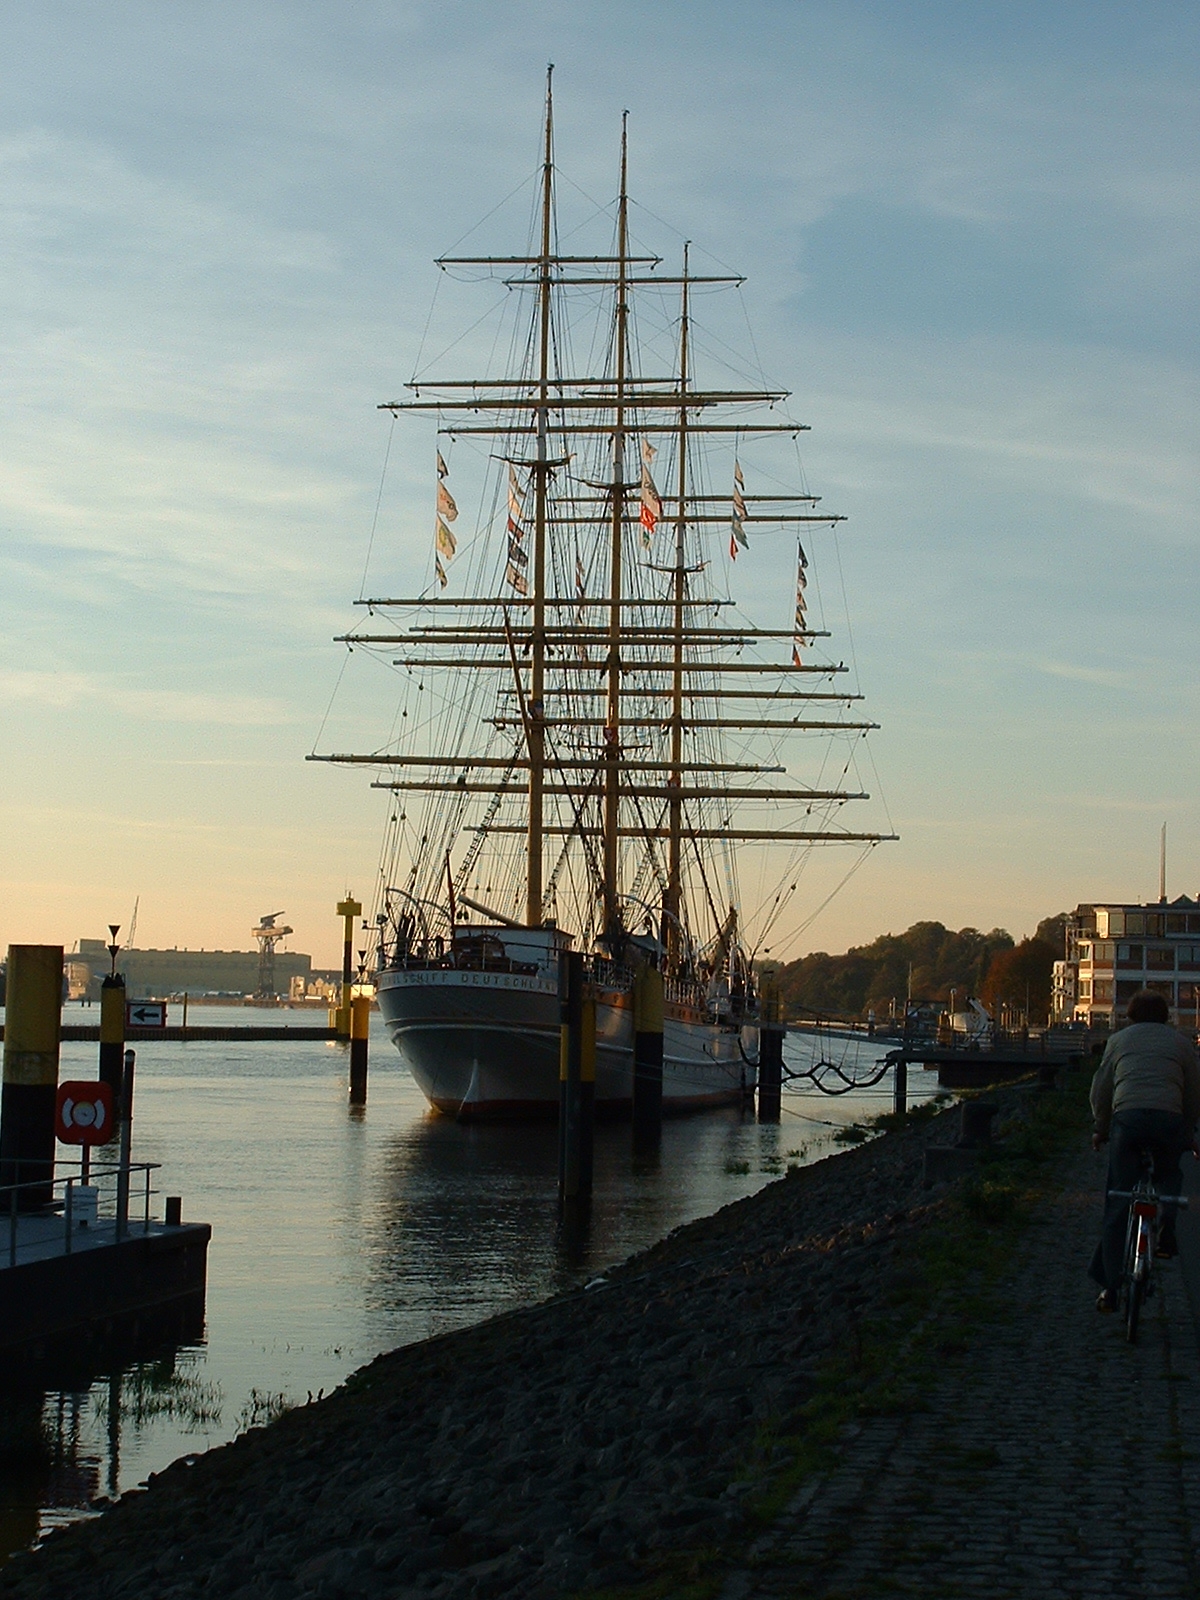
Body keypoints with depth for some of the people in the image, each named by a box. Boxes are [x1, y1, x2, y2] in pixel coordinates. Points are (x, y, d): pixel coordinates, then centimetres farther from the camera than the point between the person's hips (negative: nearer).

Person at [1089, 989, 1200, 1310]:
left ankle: (1110, 1286, 1)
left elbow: (1100, 1089, 20)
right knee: (1169, 1176, 30)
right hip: (1169, 1119, 0)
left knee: (1118, 1204, 4)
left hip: (1126, 1117, 0)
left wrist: (1101, 1129, 31)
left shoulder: (1119, 1040, 21)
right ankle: (1165, 1233, 5)